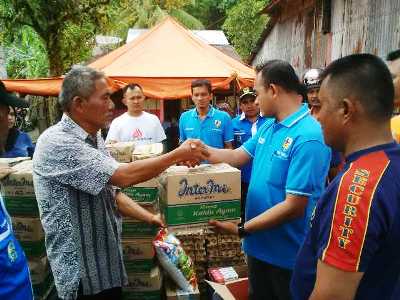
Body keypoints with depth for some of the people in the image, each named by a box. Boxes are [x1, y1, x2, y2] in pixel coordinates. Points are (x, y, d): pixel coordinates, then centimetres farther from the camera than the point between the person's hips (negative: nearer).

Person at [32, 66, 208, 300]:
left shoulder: (94, 138, 7)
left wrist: (150, 218, 0)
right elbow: (124, 176, -30)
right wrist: (178, 155, -20)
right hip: (82, 273, -8)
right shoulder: (56, 143, -23)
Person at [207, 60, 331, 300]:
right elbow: (238, 156, 7)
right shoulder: (269, 127, 2)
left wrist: (241, 230, -25)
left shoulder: (308, 138, -27)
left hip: (287, 255, -7)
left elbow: (294, 207, -28)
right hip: (259, 244, 8)